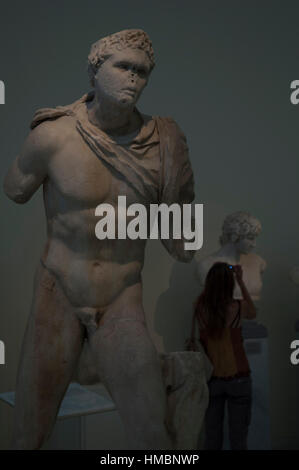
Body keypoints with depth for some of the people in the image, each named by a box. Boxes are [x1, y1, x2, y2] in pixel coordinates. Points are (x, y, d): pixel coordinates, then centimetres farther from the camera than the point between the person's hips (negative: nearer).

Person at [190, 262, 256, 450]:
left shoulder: (199, 307, -12)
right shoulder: (237, 307, -16)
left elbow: (193, 341, -4)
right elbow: (253, 313, 8)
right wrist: (241, 281, 5)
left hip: (211, 379, 2)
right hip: (238, 378, -2)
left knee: (212, 437, 14)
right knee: (238, 437, 10)